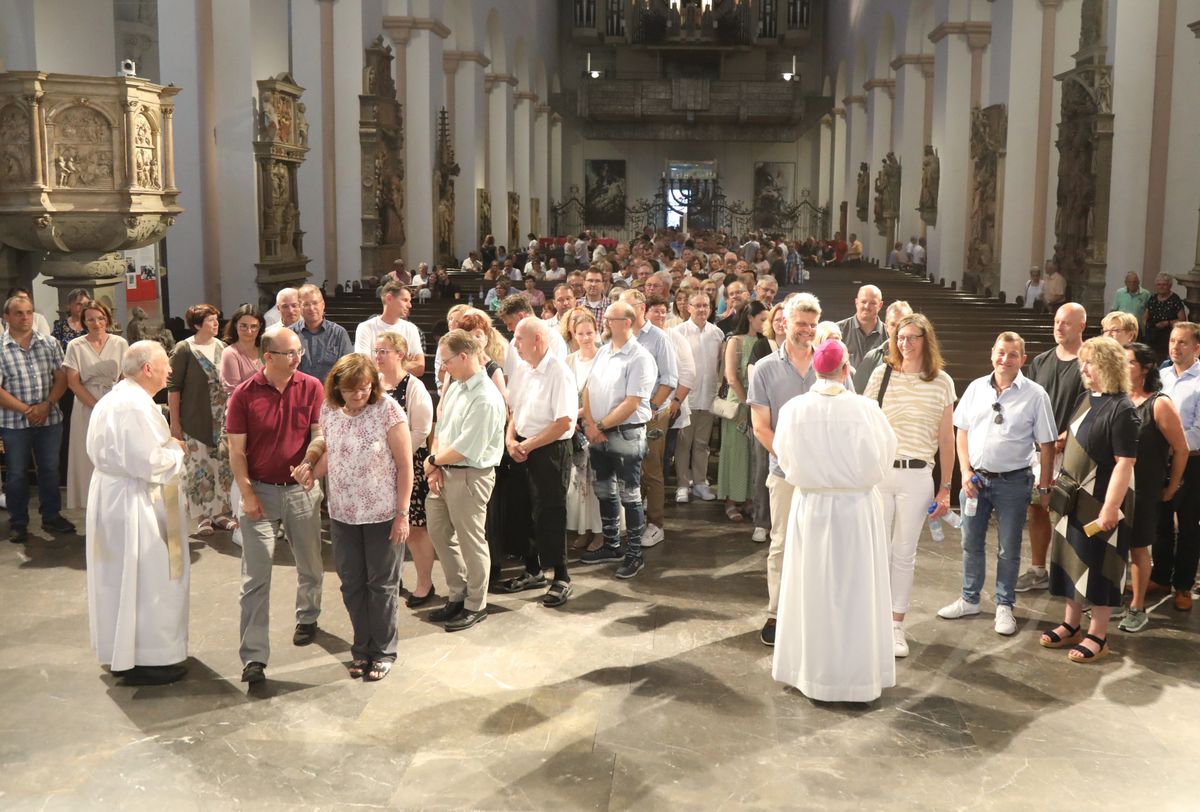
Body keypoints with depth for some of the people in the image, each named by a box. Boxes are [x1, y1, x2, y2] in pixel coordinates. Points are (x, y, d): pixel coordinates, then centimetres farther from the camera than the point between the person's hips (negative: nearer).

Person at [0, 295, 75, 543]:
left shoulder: (50, 343, 3)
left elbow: (61, 377, 2)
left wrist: (46, 405, -12)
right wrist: (26, 410, -15)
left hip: (49, 418, 3)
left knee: (50, 469, 12)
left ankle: (51, 517, 25)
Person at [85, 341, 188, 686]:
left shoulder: (113, 399, 11)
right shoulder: (135, 406, -23)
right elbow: (149, 462, -27)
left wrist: (167, 446, 8)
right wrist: (176, 450, -9)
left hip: (111, 495, 11)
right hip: (134, 502, -11)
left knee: (121, 576, 19)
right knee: (145, 579, -1)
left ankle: (121, 650, 31)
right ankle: (144, 660, 8)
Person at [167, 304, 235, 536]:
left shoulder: (221, 347, 8)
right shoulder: (184, 349, -6)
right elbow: (173, 387, -6)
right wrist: (174, 422, -9)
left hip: (222, 420, 5)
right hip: (195, 421, -5)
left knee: (224, 466, 6)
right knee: (199, 467, 0)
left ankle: (219, 512, 19)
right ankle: (203, 517, 11)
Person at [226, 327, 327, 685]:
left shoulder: (311, 387, -3)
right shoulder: (244, 394, -7)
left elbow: (321, 432, -2)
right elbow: (237, 450, -4)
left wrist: (308, 461, -22)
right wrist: (247, 493, -11)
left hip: (302, 490, 2)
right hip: (260, 492, -2)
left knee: (310, 565, 18)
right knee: (255, 578, -3)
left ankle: (307, 618, 45)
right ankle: (254, 657, 0)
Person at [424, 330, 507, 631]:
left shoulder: (485, 398, -21)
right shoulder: (454, 387, 7)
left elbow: (466, 448, -23)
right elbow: (440, 428, 10)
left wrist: (433, 460, -9)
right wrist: (436, 467, -3)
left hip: (470, 477, -9)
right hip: (444, 472, 9)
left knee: (471, 542, 4)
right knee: (439, 532, 17)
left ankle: (475, 606, 21)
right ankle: (458, 596, 32)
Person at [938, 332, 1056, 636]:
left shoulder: (1035, 395, -7)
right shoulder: (976, 388, 3)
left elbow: (1046, 445, -4)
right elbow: (962, 433, 8)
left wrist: (1044, 487, -4)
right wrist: (966, 472, -2)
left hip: (1013, 482, -3)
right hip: (975, 477, 3)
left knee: (1008, 549, 7)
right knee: (971, 543, 14)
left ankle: (1004, 606, 21)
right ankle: (969, 600, 29)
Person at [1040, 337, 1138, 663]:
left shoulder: (1121, 409, -19)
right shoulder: (1086, 399, 7)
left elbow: (1125, 464, -22)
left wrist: (1110, 509, -24)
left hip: (1102, 502, -8)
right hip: (1075, 499, 8)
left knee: (1099, 568, 2)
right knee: (1072, 561, 14)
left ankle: (1098, 637, 13)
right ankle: (1071, 625, 27)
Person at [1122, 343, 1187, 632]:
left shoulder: (1159, 404, -12)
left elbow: (1181, 449, -6)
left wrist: (1170, 489, 0)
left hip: (1142, 490, -4)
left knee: (1138, 549, 6)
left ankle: (1137, 609, 19)